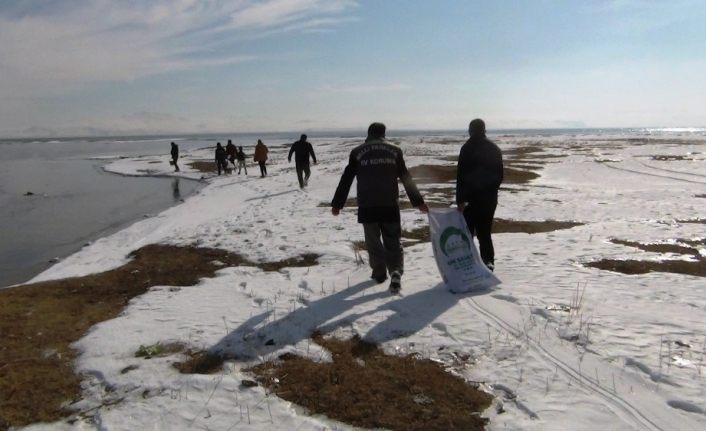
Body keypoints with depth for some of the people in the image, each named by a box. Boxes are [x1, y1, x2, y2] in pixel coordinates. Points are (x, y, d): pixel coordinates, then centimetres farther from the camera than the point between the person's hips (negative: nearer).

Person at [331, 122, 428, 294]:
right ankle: (396, 271, -14)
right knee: (393, 242, 6)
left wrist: (337, 203, 12)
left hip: (367, 206, 0)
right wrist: (418, 201, 13)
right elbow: (406, 178, 8)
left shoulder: (357, 152, 4)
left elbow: (346, 180, 5)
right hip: (390, 206, 1)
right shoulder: (394, 151, 7)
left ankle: (379, 272, 21)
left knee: (373, 241, 16)